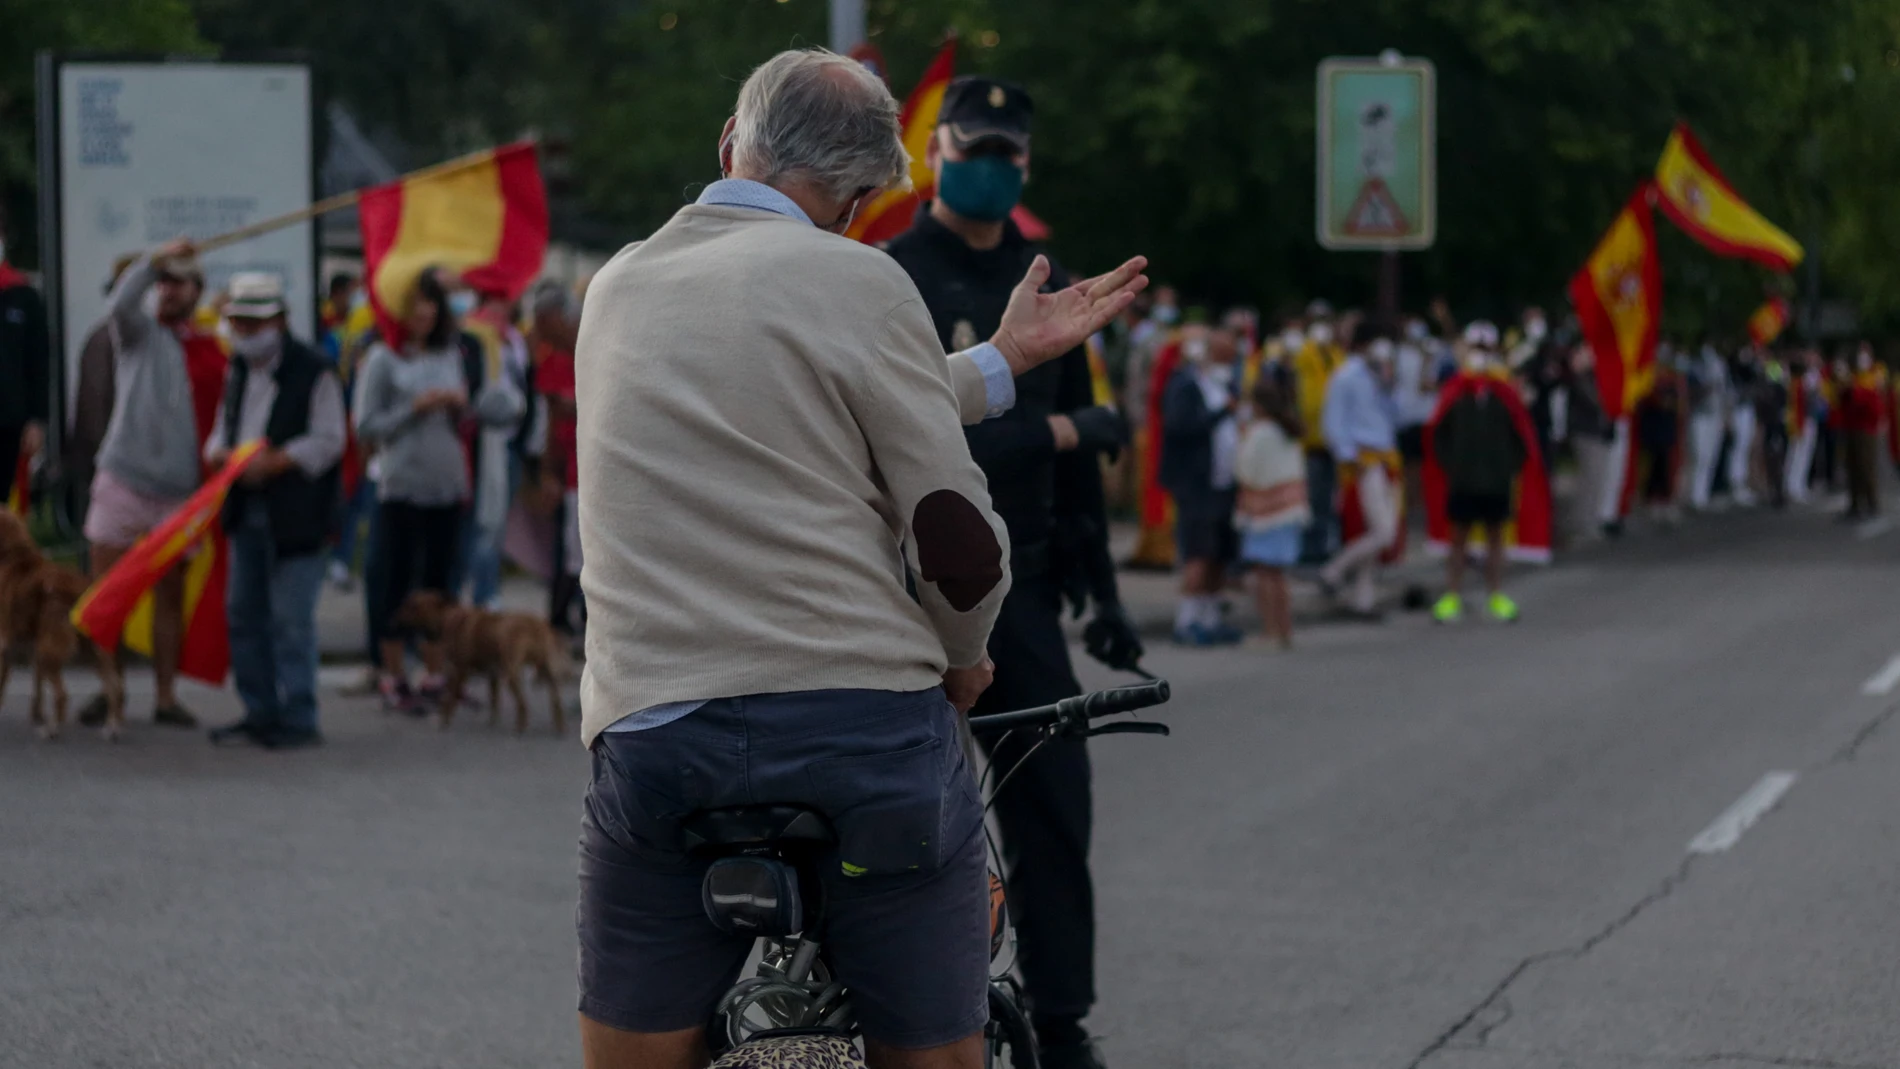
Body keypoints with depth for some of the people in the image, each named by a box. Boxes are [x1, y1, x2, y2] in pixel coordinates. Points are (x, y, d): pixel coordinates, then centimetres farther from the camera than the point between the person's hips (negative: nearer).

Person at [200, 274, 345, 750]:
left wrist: (275, 461, -22)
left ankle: (298, 718, 0)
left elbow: (327, 441, -12)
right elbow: (225, 426, 23)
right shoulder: (239, 370, 15)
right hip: (247, 509, 8)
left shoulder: (314, 372, -9)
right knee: (244, 613, 11)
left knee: (290, 618, -7)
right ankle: (260, 714, 21)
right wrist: (217, 451, 0)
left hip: (295, 514, -8)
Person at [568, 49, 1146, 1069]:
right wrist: (962, 660, 16)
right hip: (867, 733, -3)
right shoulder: (857, 282, -2)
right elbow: (956, 540, -4)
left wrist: (999, 362, 30)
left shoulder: (617, 286, 16)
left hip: (654, 730, 3)